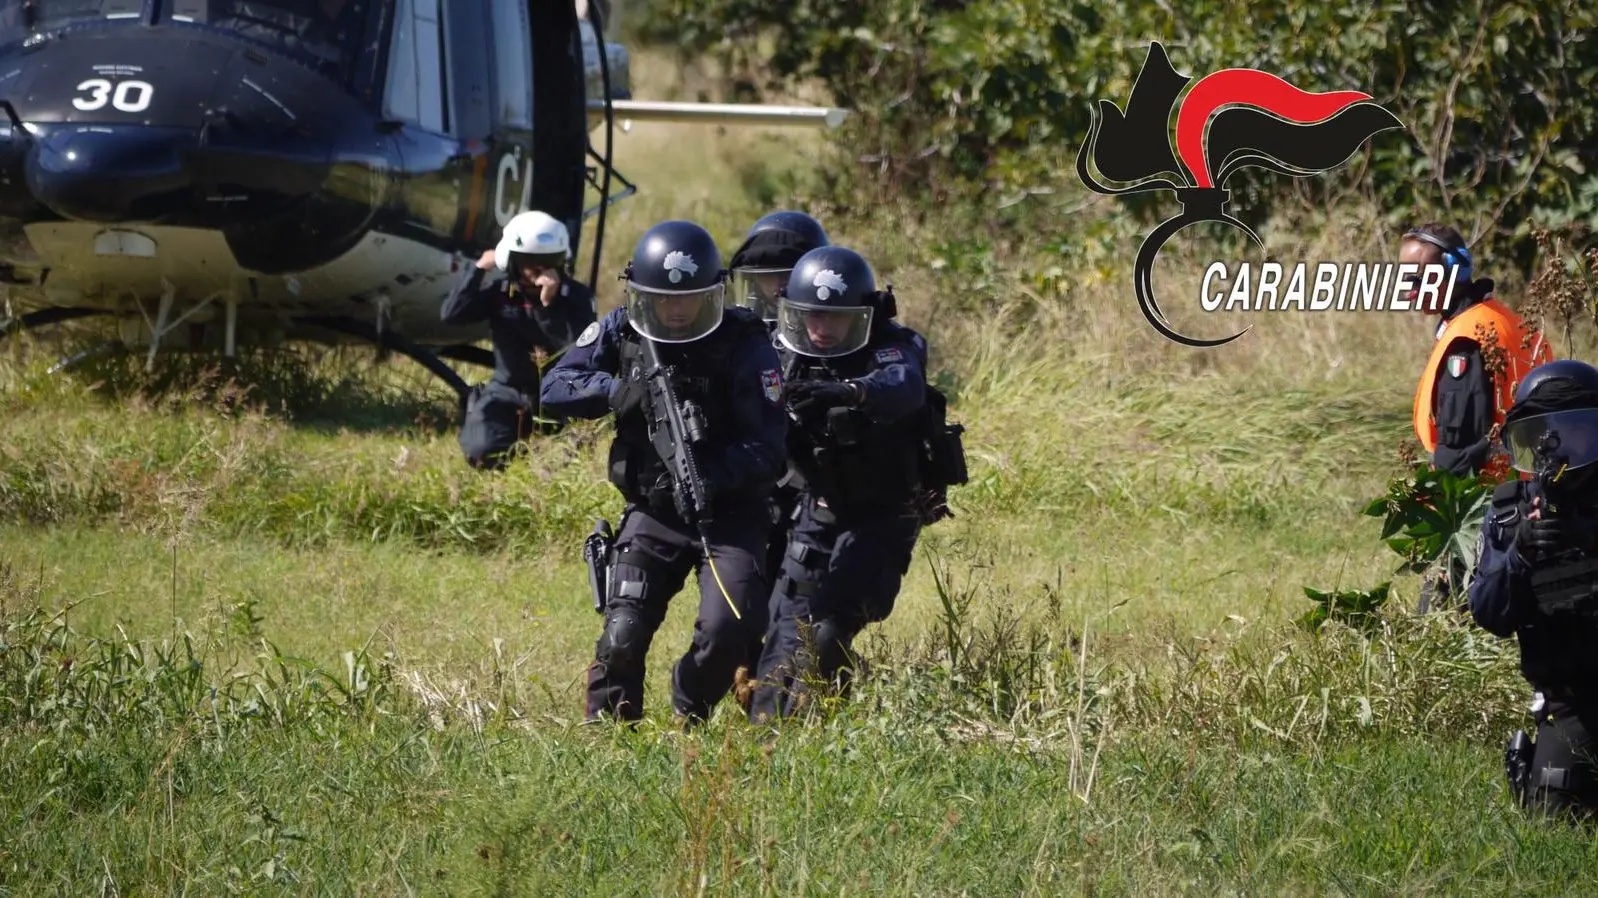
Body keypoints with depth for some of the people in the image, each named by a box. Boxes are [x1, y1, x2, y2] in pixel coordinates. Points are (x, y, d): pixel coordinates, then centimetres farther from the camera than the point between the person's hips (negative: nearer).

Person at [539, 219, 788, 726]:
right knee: (623, 636, -12)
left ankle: (688, 721, 8)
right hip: (652, 513, 2)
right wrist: (617, 391, -23)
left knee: (726, 632, -18)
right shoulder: (621, 332, -1)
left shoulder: (745, 346, -13)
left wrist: (710, 472, -35)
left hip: (729, 510, -2)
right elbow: (555, 389, -4)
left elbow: (769, 452, -18)